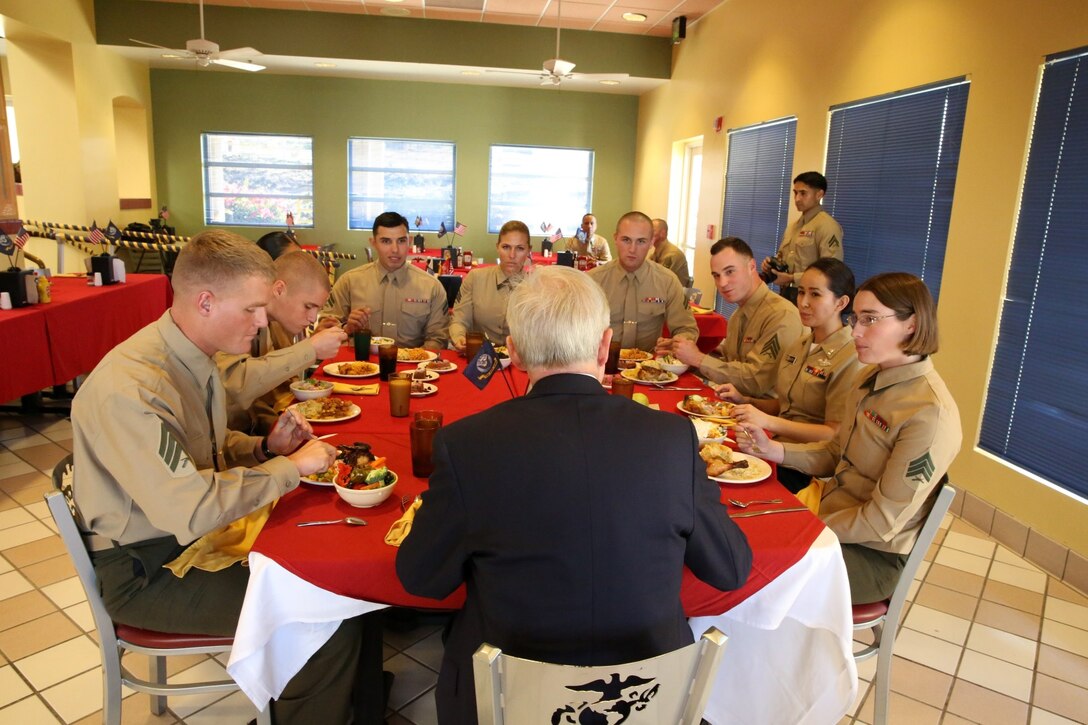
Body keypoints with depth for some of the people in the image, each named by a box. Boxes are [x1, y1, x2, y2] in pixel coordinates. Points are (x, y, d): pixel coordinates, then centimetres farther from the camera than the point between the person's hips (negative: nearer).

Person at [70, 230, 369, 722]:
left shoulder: (194, 357, 0)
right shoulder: (130, 389, -28)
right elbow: (191, 512, -32)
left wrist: (266, 448, -4)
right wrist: (291, 466, -22)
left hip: (195, 533, 8)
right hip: (147, 571, -8)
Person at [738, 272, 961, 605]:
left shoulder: (930, 413, -24)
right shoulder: (871, 378, 1)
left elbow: (882, 522, -21)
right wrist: (773, 449, -4)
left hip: (872, 555, -7)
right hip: (830, 513, 7)